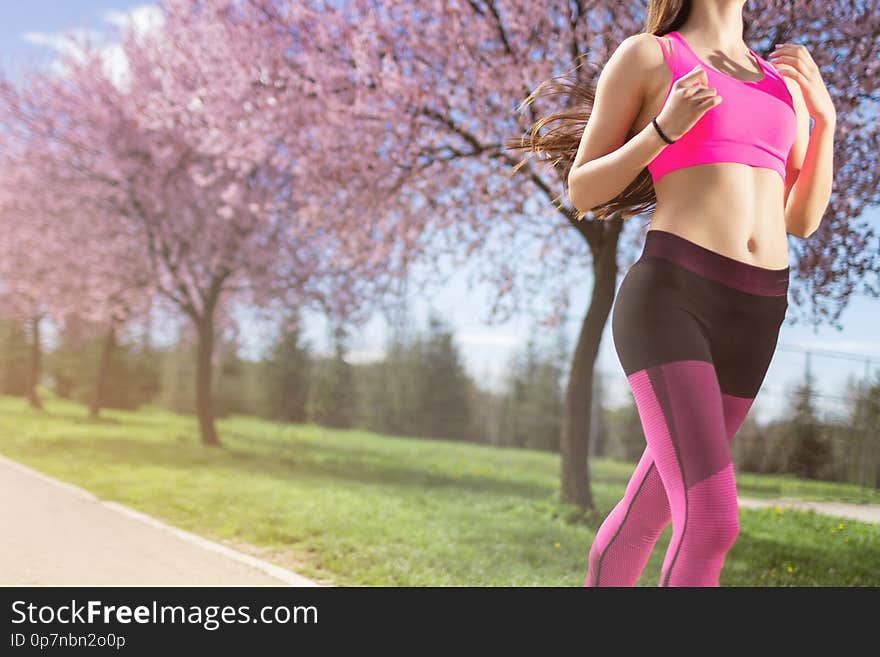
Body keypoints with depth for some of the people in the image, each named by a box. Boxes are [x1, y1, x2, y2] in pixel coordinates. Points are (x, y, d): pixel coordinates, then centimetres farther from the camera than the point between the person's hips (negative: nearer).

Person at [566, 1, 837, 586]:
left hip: (749, 319, 7)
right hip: (667, 304, -6)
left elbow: (803, 222, 19)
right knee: (711, 523, -20)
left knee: (648, 510, 16)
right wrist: (664, 128, -11)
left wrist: (825, 115, 6)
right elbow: (582, 192, 4)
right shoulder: (643, 56, 6)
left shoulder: (784, 80, 22)